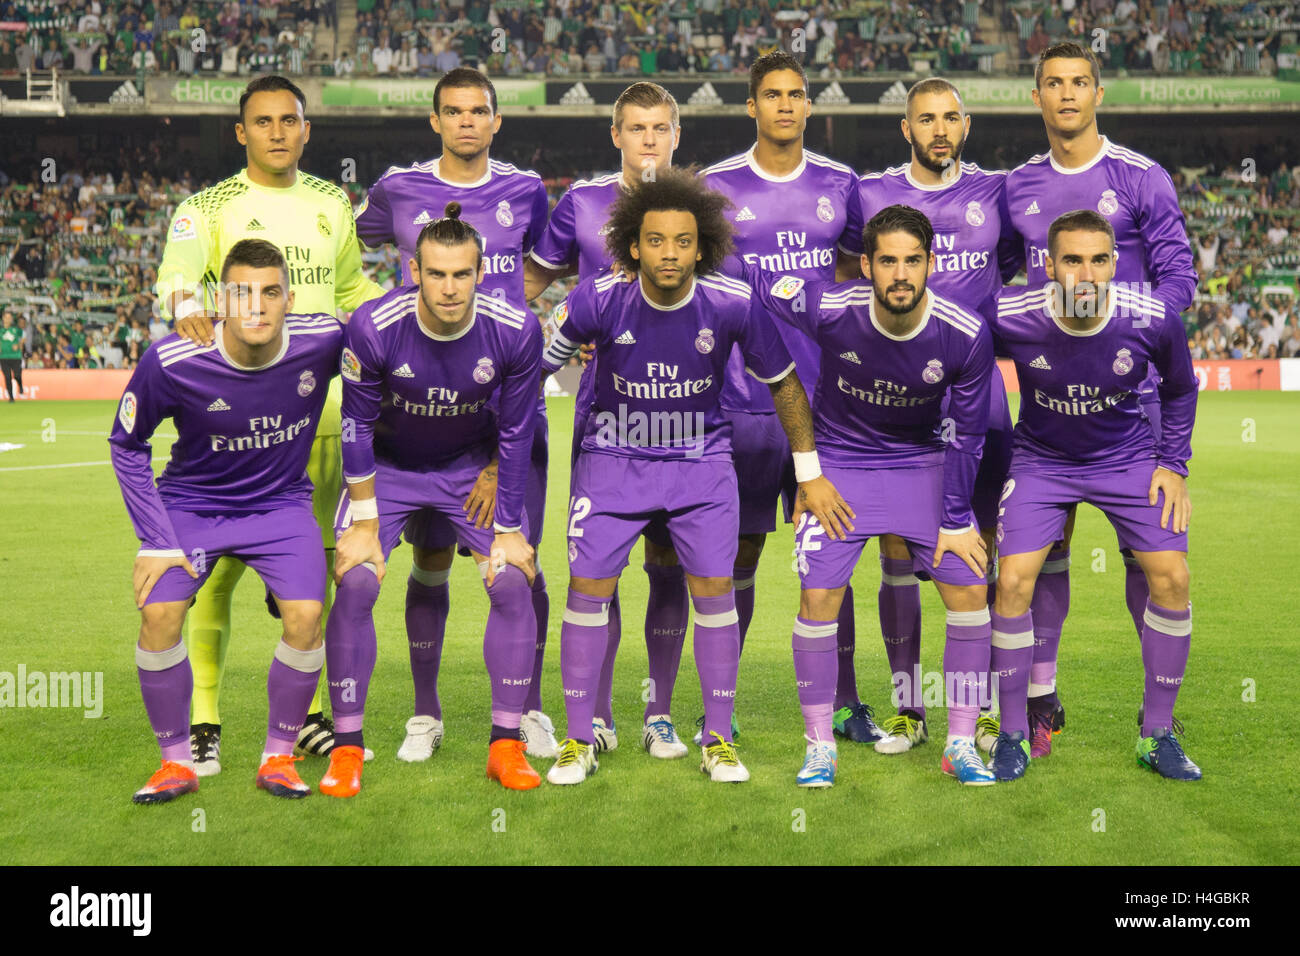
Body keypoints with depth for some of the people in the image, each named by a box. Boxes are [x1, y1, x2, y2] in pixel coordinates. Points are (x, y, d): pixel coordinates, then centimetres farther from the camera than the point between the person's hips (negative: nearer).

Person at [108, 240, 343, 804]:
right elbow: (127, 444, -6)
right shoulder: (170, 362, -24)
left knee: (306, 616, -19)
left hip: (281, 503, 1)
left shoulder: (323, 342, -21)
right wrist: (157, 541, -11)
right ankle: (176, 762, 3)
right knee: (159, 613, -20)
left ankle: (278, 758, 4)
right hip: (192, 502, 0)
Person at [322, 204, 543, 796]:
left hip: (473, 468, 1)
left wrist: (508, 529, -10)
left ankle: (506, 744, 1)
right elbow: (358, 426, -13)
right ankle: (347, 747, -3)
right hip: (388, 467, -1)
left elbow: (515, 434, -12)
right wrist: (365, 521, -13)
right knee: (355, 585, -17)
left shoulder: (516, 332, -23)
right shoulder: (373, 327, -27)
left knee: (513, 584, -12)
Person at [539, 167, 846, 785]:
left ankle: (718, 740, 13)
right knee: (588, 589, -4)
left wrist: (810, 472, 2)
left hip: (701, 460, 0)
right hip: (613, 457, 0)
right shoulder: (597, 300, -18)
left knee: (714, 590, -3)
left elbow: (783, 382, -1)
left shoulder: (733, 304, -17)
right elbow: (532, 369, -5)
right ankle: (579, 741, 10)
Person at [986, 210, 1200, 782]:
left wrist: (1173, 464, -1)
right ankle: (1014, 735, 3)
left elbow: (1179, 388, 2)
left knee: (1171, 577, -11)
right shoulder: (1009, 319, -25)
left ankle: (1157, 734, 7)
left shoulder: (1154, 320, -20)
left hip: (1127, 457, 1)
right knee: (1014, 580, -15)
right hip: (1041, 460, -1)